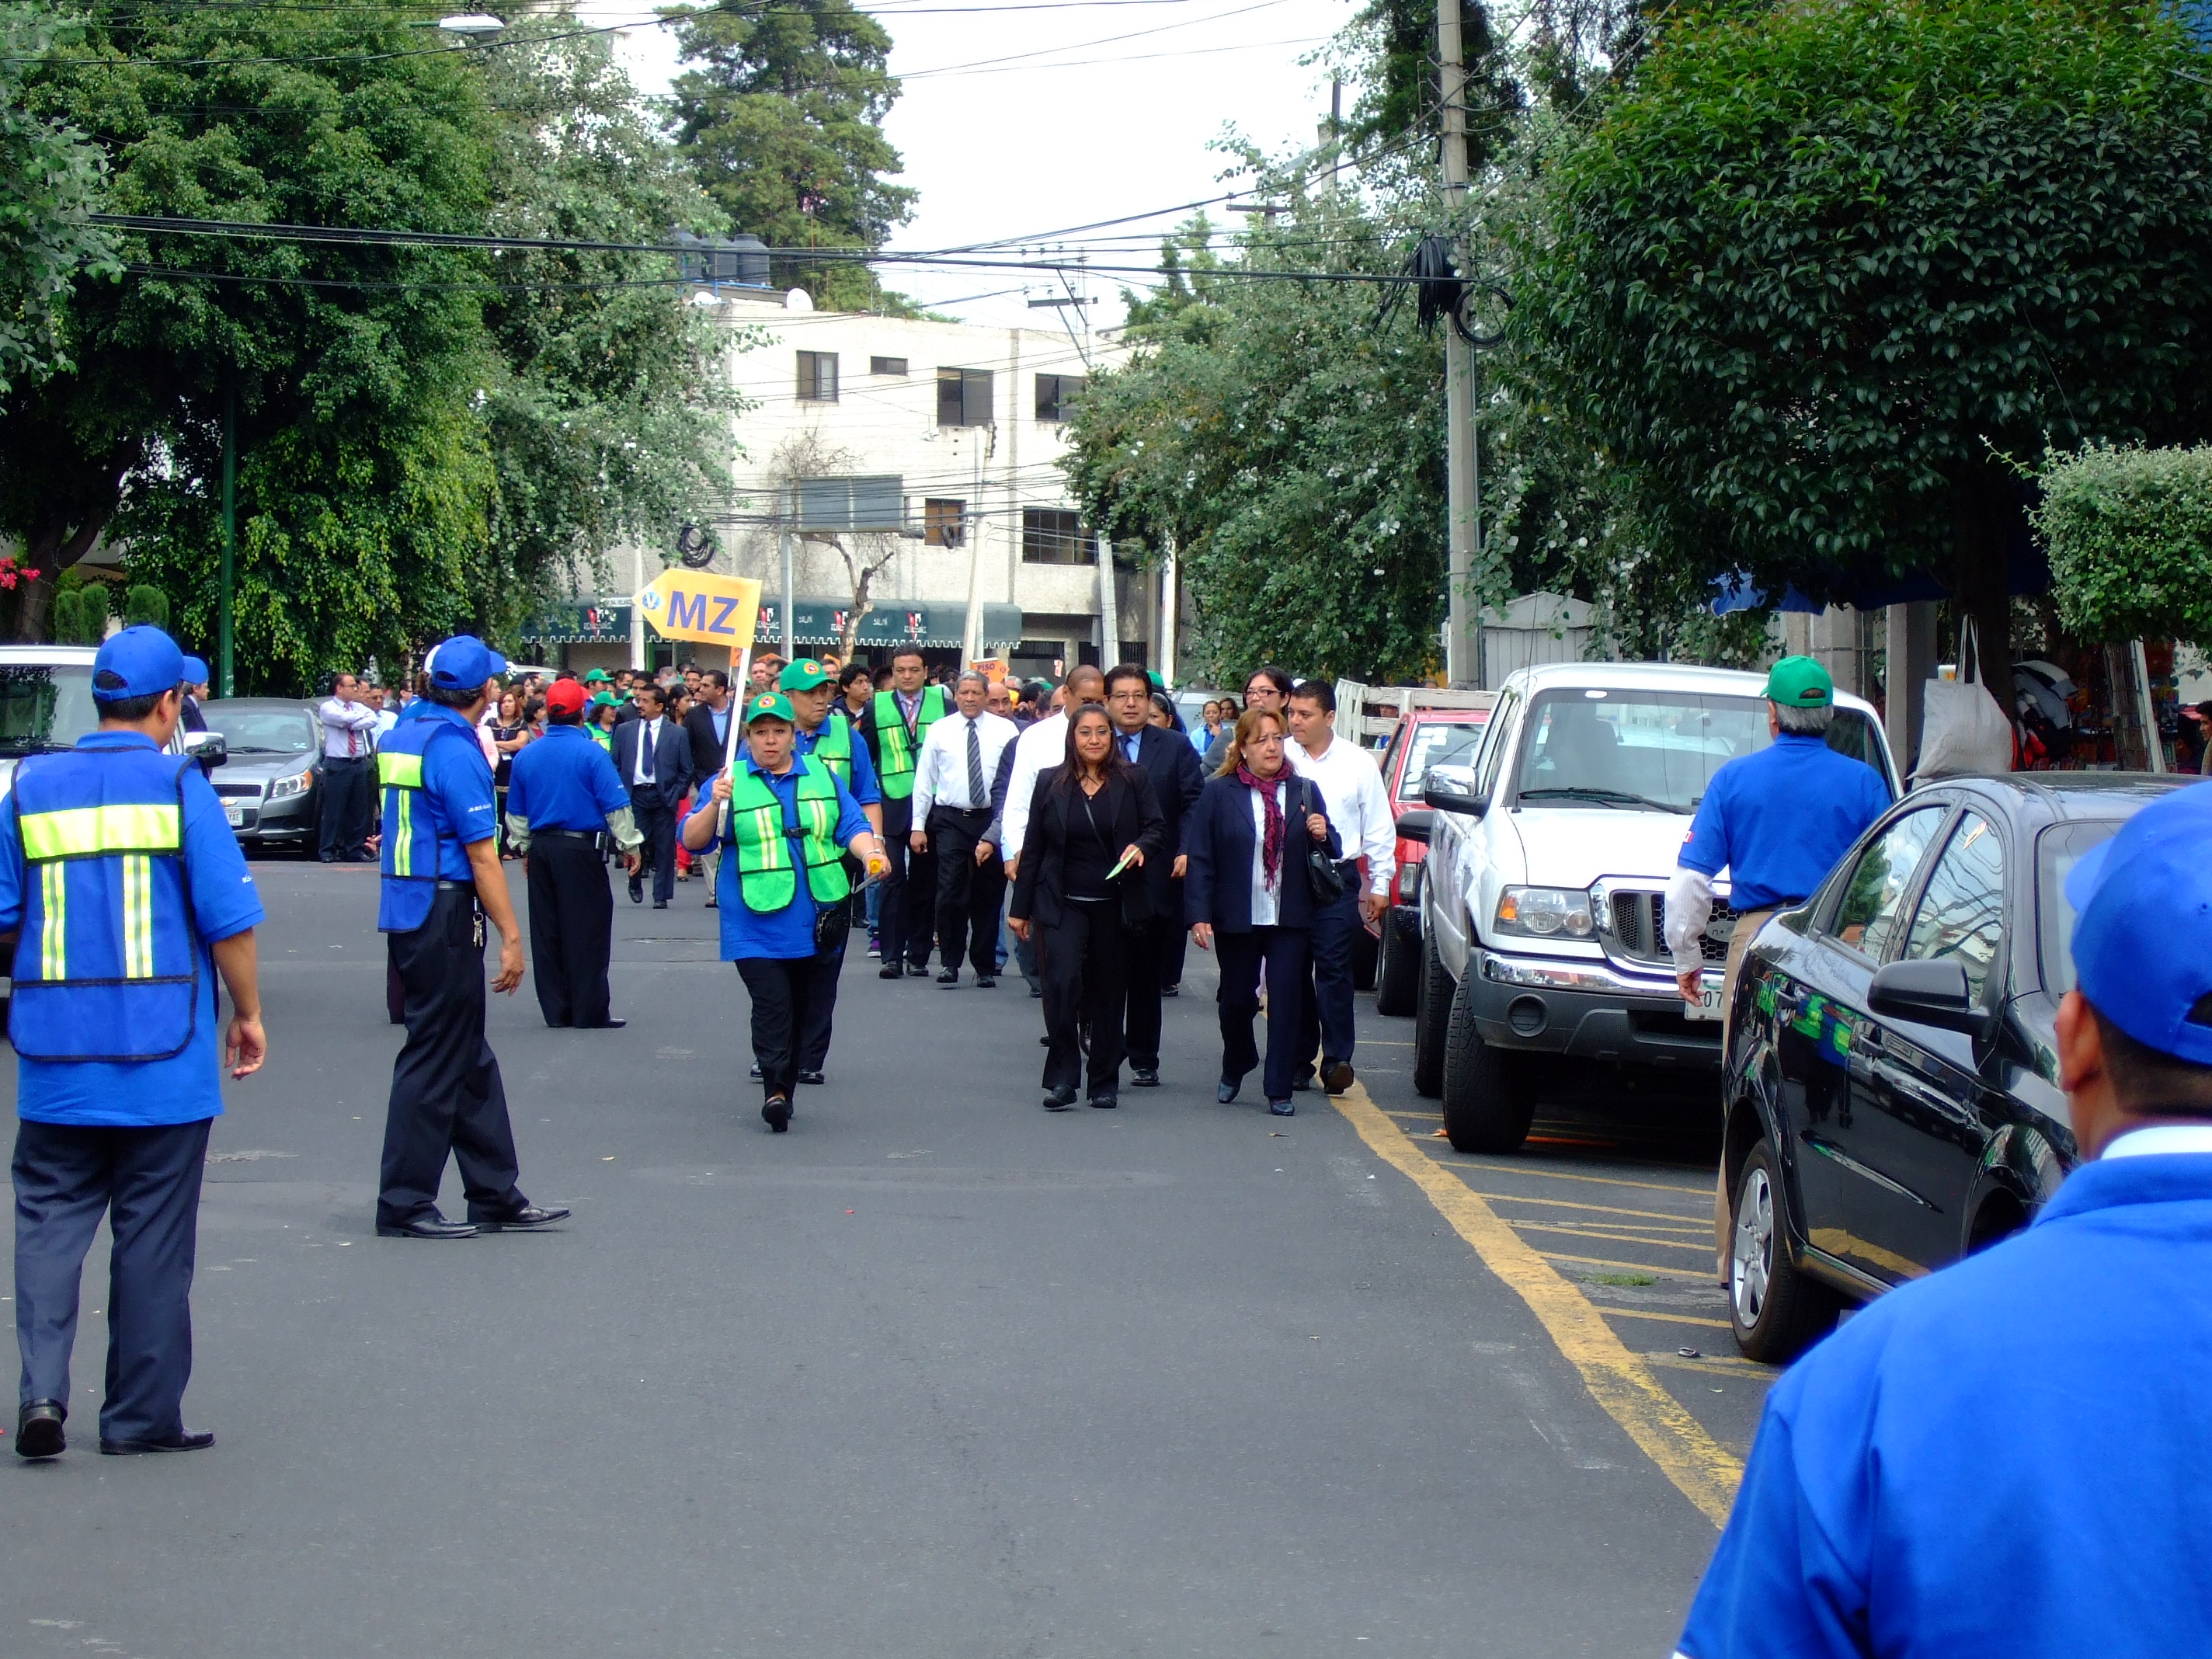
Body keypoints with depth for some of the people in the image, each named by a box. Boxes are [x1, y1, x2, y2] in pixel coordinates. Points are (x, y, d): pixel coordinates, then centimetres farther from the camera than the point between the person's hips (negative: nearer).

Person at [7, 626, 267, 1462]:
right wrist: (249, 1015, 5)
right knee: (153, 1234, 7)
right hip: (164, 1050, -2)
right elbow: (228, 916, -9)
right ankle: (140, 1415, 13)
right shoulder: (178, 784, -7)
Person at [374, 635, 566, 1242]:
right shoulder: (455, 748, -16)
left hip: (407, 911, 9)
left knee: (468, 1058, 14)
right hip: (445, 913, -9)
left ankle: (496, 1195, 19)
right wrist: (511, 937, -14)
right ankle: (405, 1205, 3)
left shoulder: (403, 737, 11)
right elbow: (481, 853, -16)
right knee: (437, 1059, -2)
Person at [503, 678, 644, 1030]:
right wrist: (629, 845, 1)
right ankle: (590, 1011, -1)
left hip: (541, 849, 5)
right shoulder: (591, 753, -10)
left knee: (547, 932, 9)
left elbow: (515, 813, 14)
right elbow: (615, 805, -10)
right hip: (581, 847, -5)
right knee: (586, 932, -1)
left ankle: (555, 1010, 12)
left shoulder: (526, 756, 5)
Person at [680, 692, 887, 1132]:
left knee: (812, 1009, 7)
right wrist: (714, 805, -22)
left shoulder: (822, 777, 12)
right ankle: (775, 1090, -16)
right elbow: (692, 841, -4)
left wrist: (869, 852, -12)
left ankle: (784, 1087, 17)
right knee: (772, 1006, -16)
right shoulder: (731, 782, 2)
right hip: (758, 926, -4)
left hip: (820, 924, 4)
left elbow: (853, 828, 9)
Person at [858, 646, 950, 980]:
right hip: (891, 808, 0)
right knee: (893, 880, -6)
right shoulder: (876, 707, 6)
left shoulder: (945, 704, 4)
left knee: (925, 883, 5)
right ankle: (892, 955, -4)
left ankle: (918, 955, 12)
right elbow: (865, 757, 9)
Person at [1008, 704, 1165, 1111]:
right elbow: (1034, 848, 6)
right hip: (1062, 905, -1)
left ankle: (1105, 1083, 19)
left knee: (1109, 993, 7)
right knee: (1062, 984, -17)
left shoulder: (1133, 782, 2)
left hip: (1115, 905, 1)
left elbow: (1157, 830, 2)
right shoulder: (1050, 782, 4)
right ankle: (1062, 1078, -9)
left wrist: (1141, 847, -23)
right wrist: (1020, 907, 6)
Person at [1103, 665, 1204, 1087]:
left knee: (1147, 976, 8)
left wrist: (1186, 851, -14)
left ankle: (1144, 1060, 15)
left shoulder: (1176, 748, 7)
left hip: (1156, 879, 1)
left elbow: (1194, 805, 2)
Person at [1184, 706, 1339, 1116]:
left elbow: (1333, 852, 15)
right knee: (1237, 999, 9)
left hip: (1290, 918, 1)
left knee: (1286, 1000, -5)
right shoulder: (1219, 793, -1)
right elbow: (1199, 859, -5)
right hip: (1236, 919, -1)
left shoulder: (1304, 791, 8)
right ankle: (1234, 1071, 35)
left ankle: (1280, 1090, 1)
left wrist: (1322, 836, -9)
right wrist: (1199, 916, -13)